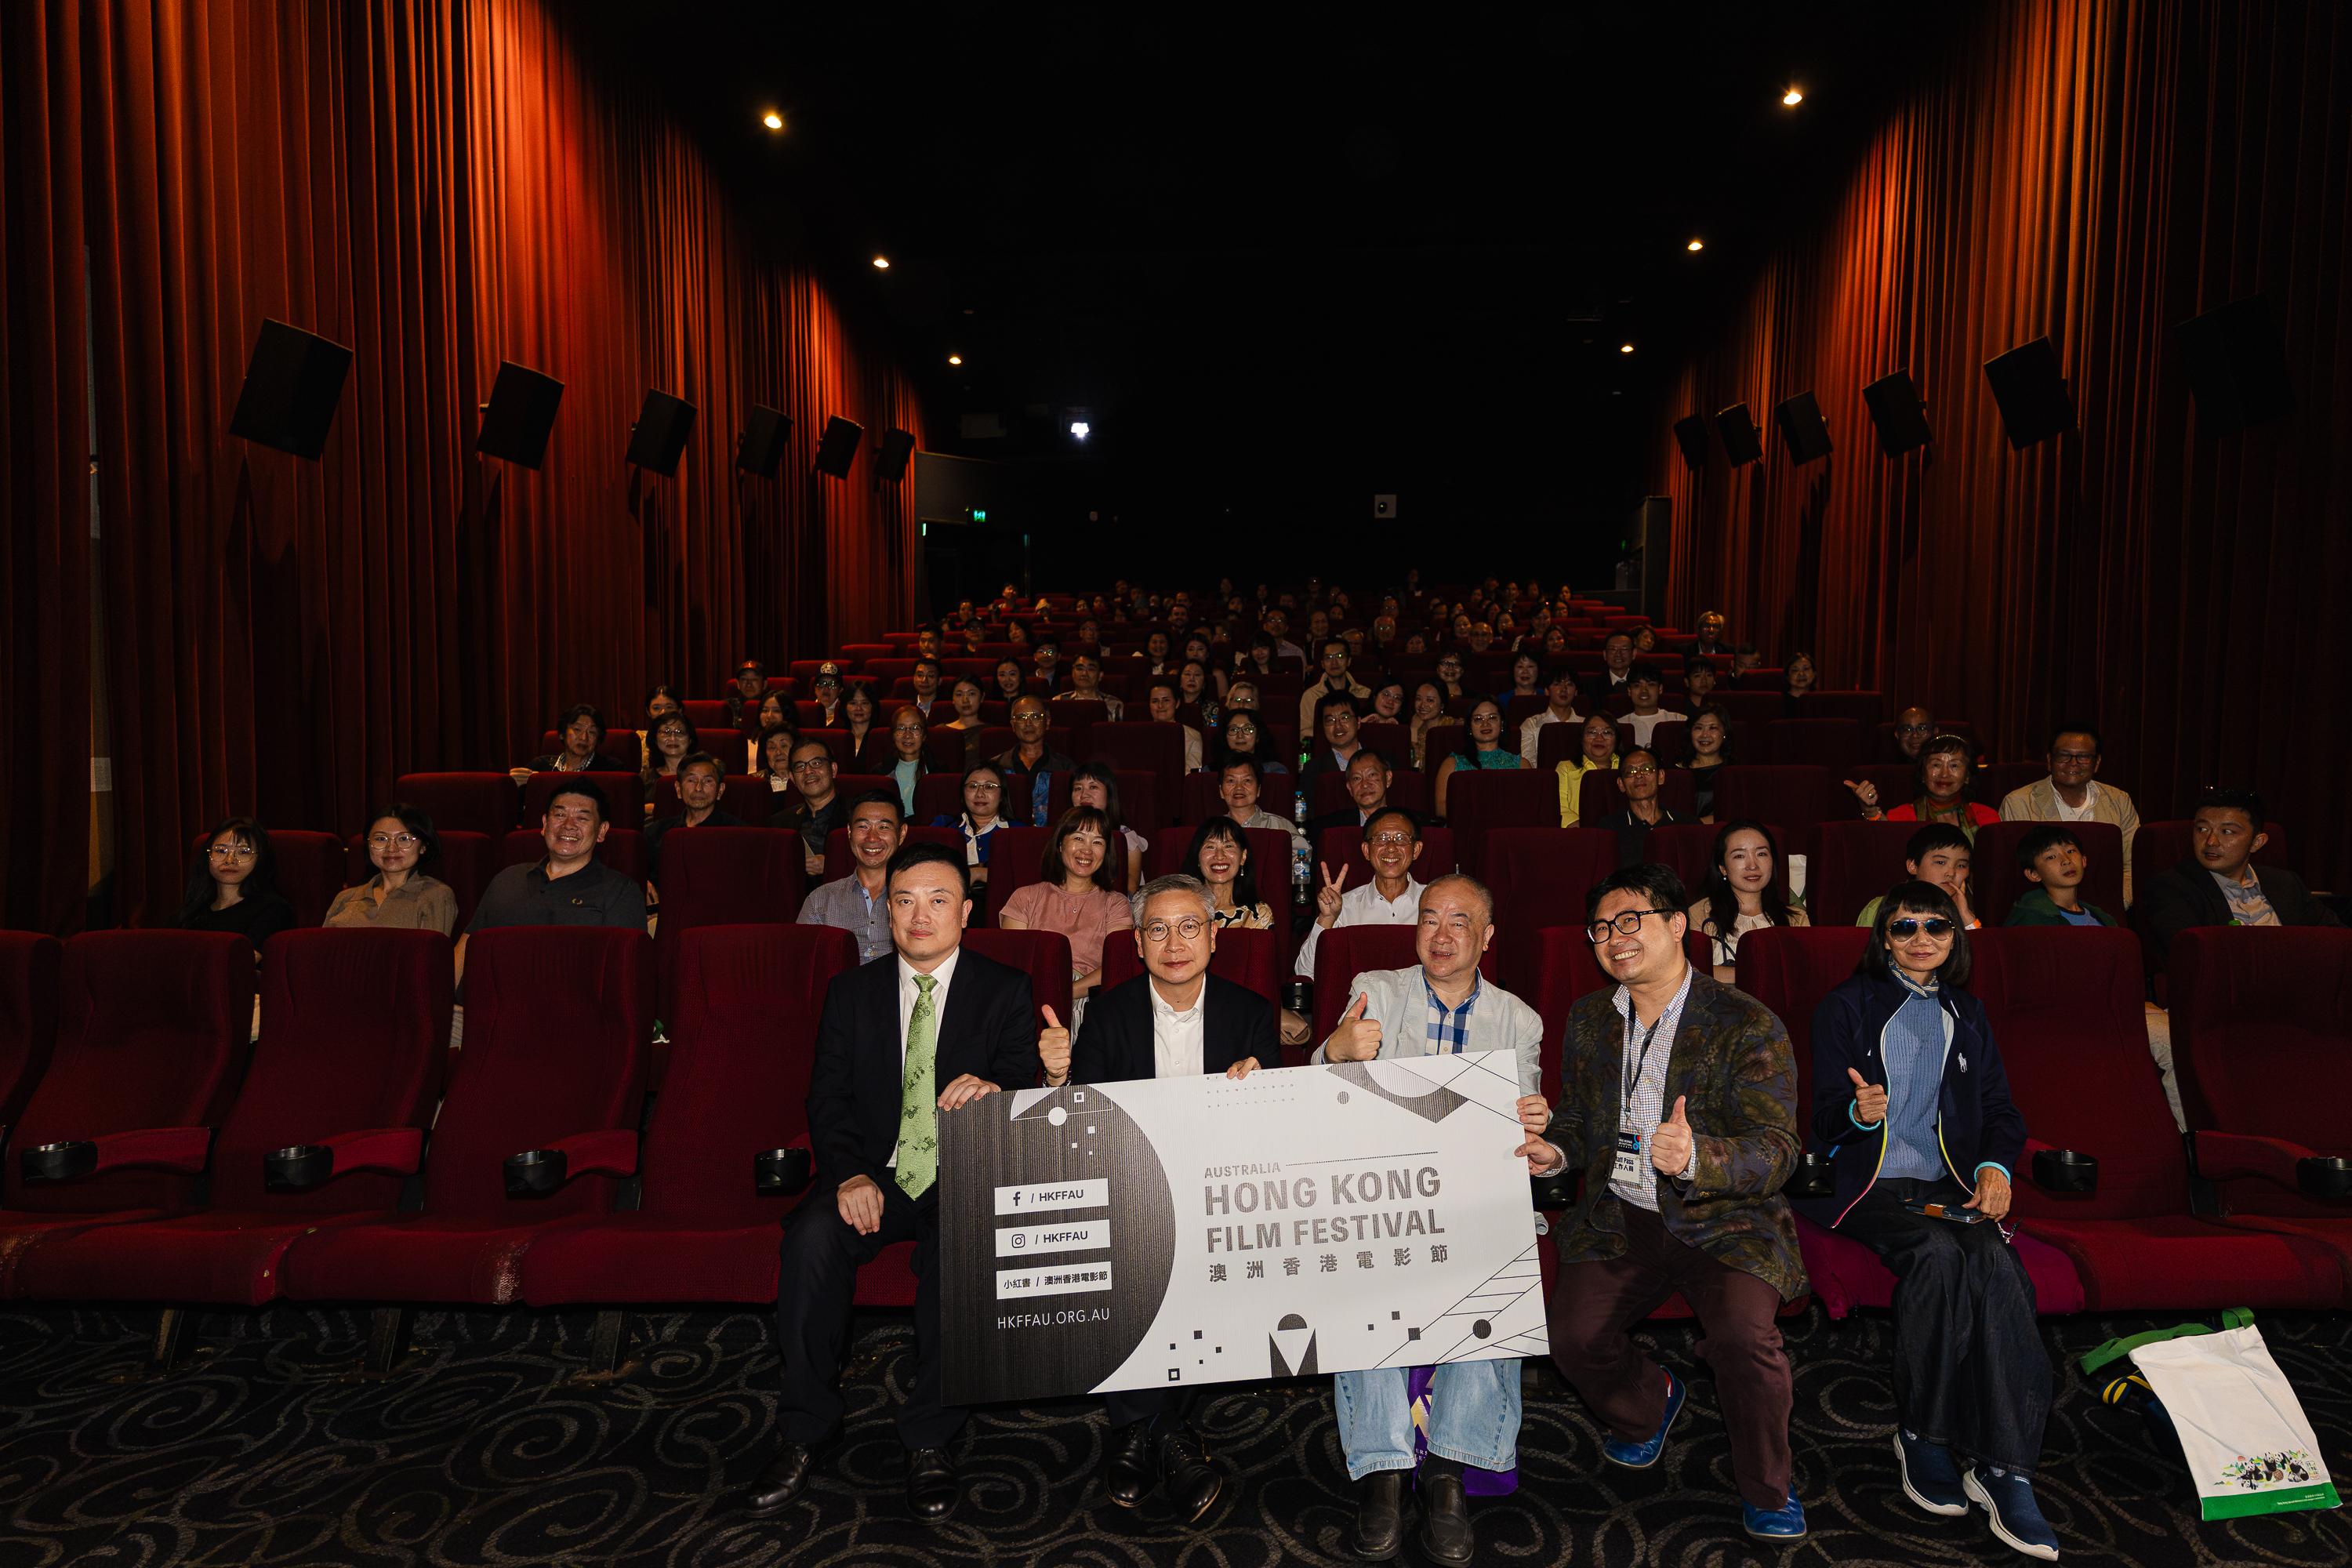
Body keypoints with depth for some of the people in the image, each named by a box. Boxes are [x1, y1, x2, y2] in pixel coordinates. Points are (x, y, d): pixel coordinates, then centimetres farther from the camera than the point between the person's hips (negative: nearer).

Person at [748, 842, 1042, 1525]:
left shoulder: (1005, 991, 5)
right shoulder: (851, 992, 10)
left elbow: (1023, 1084, -4)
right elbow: (828, 1098, 4)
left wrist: (992, 1087, -29)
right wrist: (849, 1174, -15)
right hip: (875, 1173, 2)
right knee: (813, 1235, -28)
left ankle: (929, 1438, -16)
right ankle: (802, 1432, -12)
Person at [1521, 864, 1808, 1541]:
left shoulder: (1748, 1025, -9)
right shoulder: (1588, 1018, 9)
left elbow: (1776, 1153, -16)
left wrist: (1694, 1157, -36)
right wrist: (1554, 1150, -7)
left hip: (1724, 1222, -4)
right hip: (1618, 1221, 4)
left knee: (1743, 1337, -29)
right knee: (1573, 1338, -17)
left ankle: (1766, 1487, 4)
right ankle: (1649, 1403, 21)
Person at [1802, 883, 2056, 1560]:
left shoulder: (1966, 1013, 22)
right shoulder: (1846, 1006, 9)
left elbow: (2000, 1108, 18)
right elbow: (1823, 1110, 2)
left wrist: (1996, 1166, -3)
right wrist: (1857, 1113, -23)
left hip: (1947, 1182, 3)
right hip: (1868, 1183, -3)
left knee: (1997, 1263, -29)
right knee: (1937, 1252, -33)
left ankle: (2004, 1469, -29)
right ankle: (1920, 1440, -19)